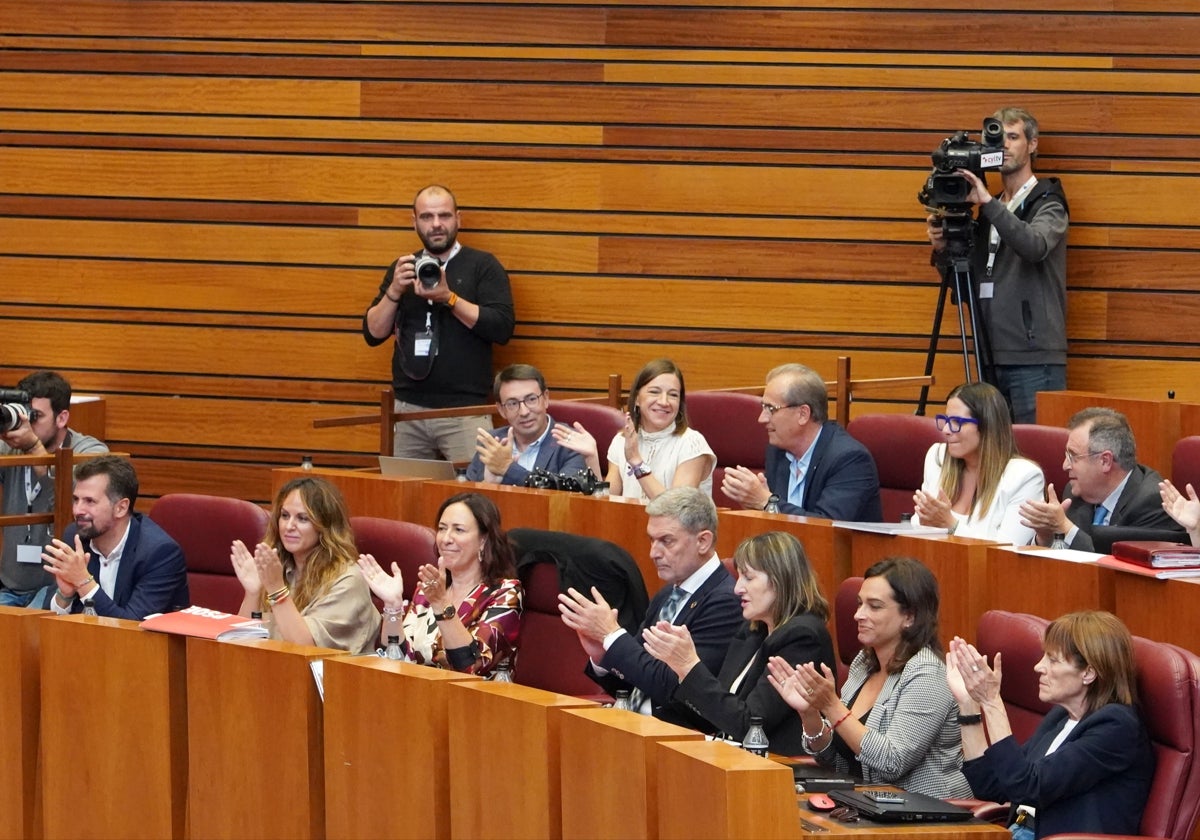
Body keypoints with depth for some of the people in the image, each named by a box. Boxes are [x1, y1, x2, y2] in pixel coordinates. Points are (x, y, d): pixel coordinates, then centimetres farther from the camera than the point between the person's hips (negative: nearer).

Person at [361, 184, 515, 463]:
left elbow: (502, 328, -9)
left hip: (464, 410, -4)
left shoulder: (483, 266, 2)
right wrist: (395, 291, -6)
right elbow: (373, 334, 11)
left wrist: (448, 298, -17)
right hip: (407, 408, 4)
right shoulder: (402, 269, 16)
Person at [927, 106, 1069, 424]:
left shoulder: (1047, 203, -1)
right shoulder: (989, 212, 18)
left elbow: (1035, 246, -23)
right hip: (993, 357, 6)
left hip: (1034, 361, -6)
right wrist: (943, 247, 2)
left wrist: (988, 203, -26)